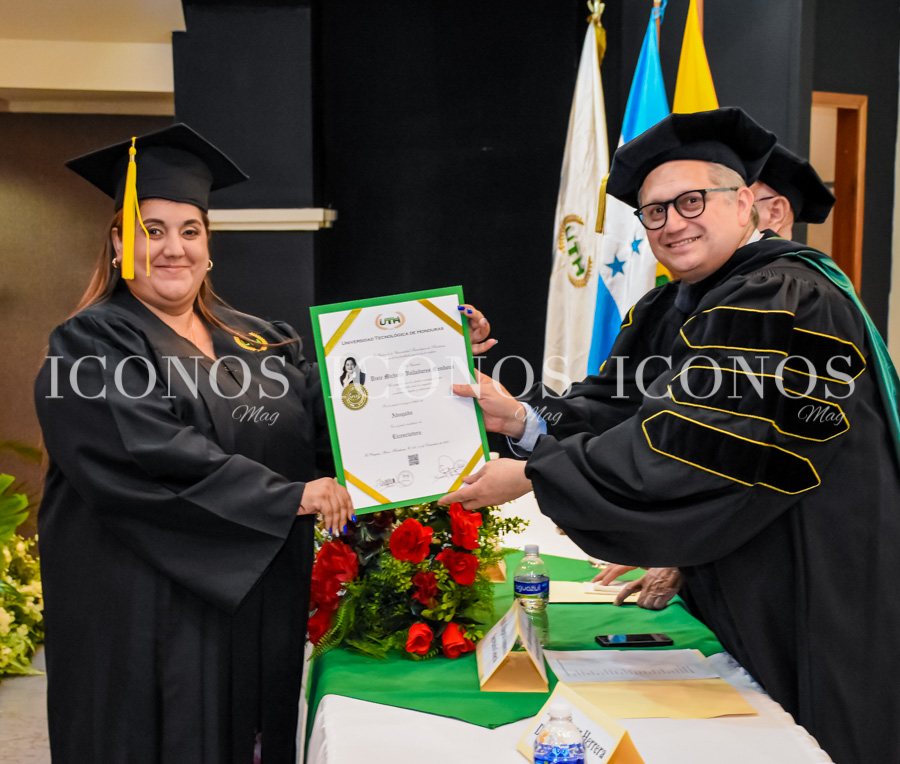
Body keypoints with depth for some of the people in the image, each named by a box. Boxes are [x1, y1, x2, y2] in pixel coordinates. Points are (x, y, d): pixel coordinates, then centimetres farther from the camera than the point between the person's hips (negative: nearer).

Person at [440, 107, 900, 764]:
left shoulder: (785, 303, -22)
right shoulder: (668, 310, 9)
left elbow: (686, 443, -28)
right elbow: (613, 409, 3)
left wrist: (533, 475, -23)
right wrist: (525, 421, -15)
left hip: (807, 606, -8)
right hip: (733, 597, 8)